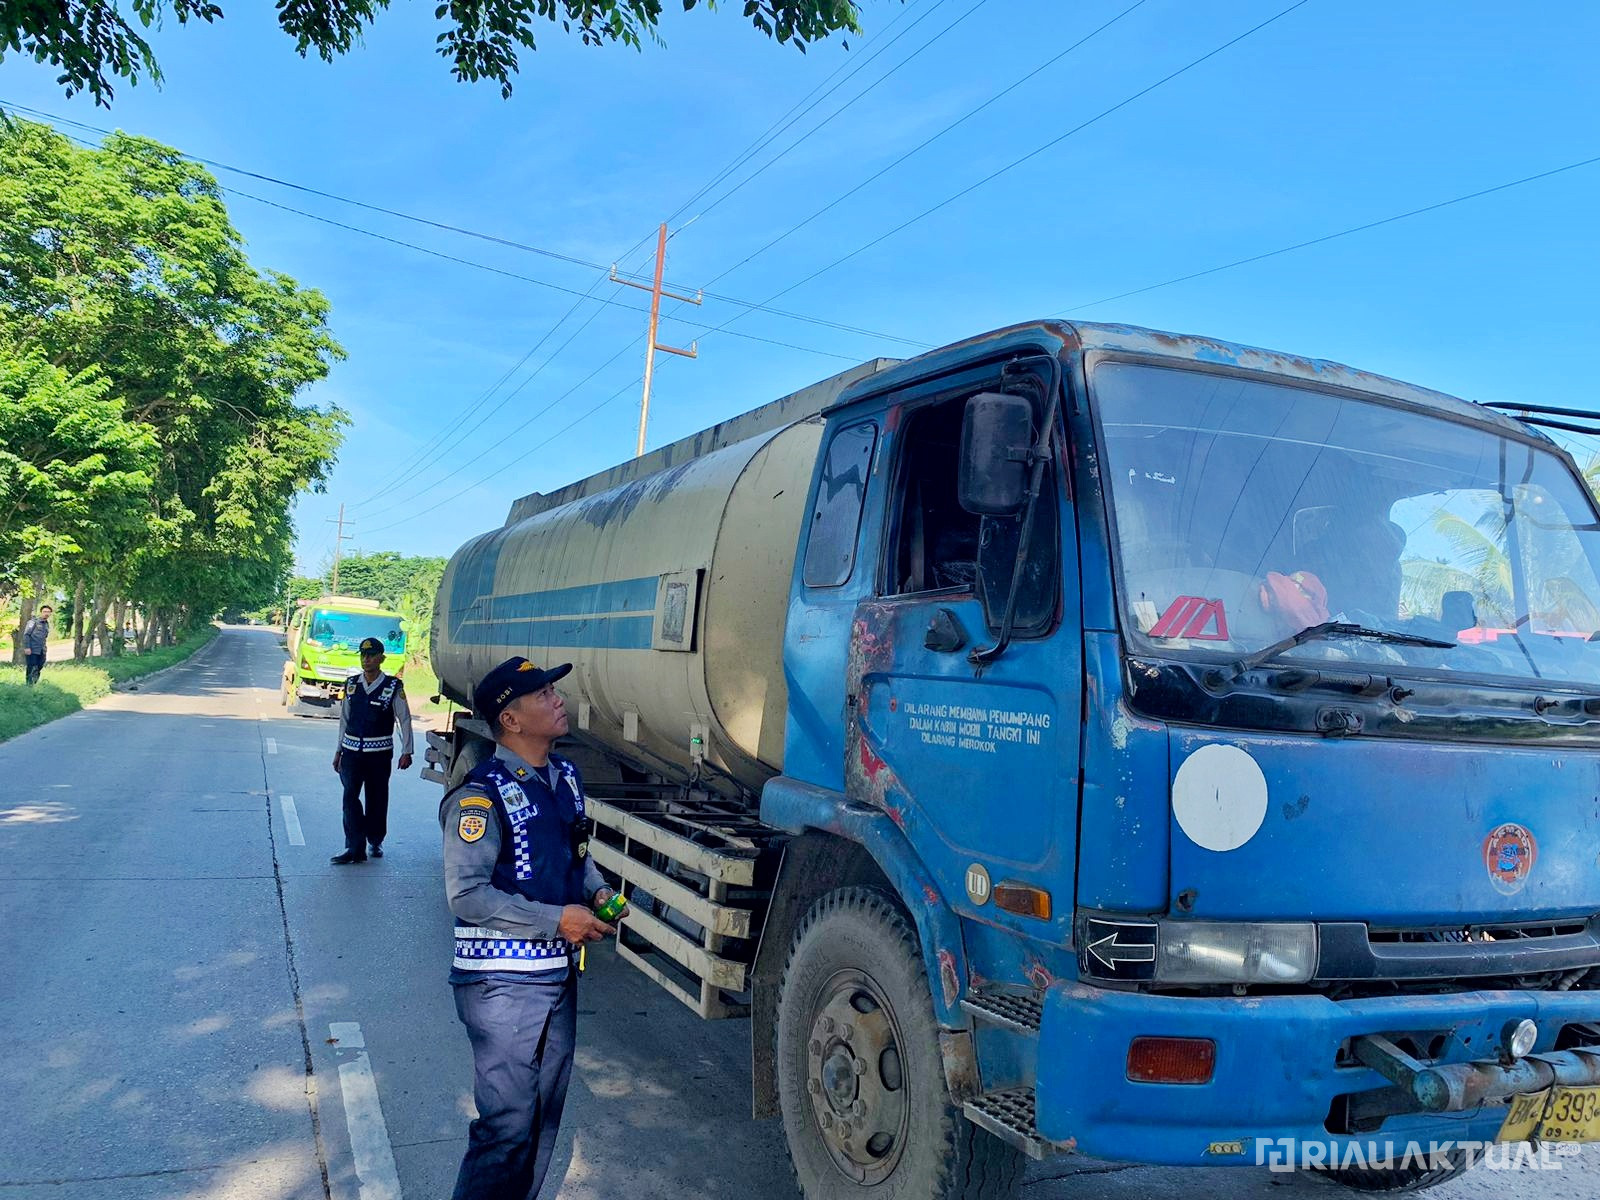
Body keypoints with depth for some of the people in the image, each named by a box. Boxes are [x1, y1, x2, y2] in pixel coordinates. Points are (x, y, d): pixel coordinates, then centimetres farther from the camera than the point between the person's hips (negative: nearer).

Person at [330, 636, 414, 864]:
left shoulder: (393, 687, -4)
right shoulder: (352, 685, 7)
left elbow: (404, 720, -2)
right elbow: (344, 719, 14)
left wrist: (406, 752, -6)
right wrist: (338, 751, 15)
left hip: (379, 753, -2)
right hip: (352, 751, 2)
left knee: (377, 799, 6)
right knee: (350, 796, -9)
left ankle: (375, 841, 24)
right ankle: (354, 847, -8)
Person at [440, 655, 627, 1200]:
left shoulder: (565, 777, 6)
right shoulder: (481, 796, -18)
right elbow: (466, 894, -22)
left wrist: (597, 892, 0)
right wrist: (558, 920, -23)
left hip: (559, 974, 8)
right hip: (503, 985, -8)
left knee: (545, 1117, 19)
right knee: (508, 1127, -2)